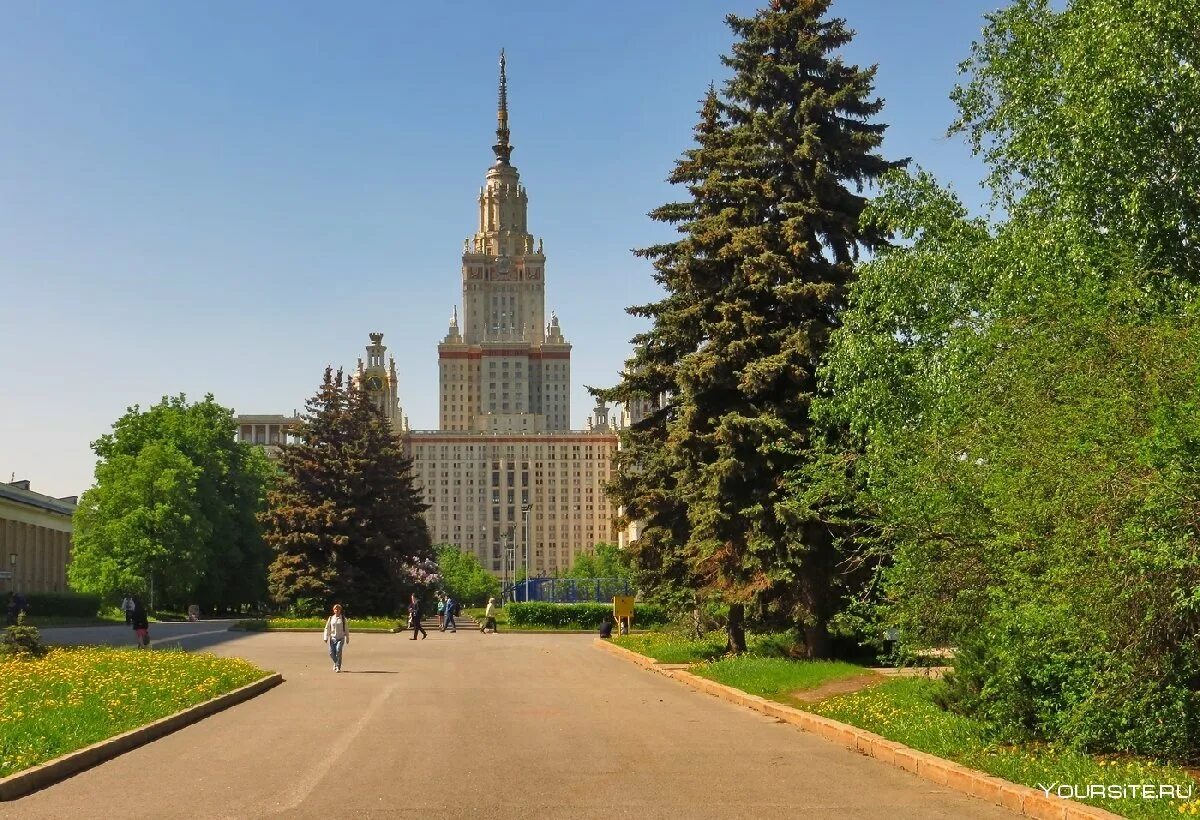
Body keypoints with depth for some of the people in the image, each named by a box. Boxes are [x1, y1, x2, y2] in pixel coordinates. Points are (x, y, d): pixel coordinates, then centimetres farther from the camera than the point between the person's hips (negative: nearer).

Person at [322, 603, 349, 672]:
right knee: (331, 653, 0)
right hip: (333, 638, 2)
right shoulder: (331, 618, 7)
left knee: (338, 651, -18)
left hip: (340, 638, -2)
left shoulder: (343, 618, 4)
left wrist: (347, 638, 11)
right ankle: (336, 663, 30)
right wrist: (326, 637, 0)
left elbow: (346, 629, 10)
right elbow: (327, 628, 8)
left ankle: (338, 667, -12)